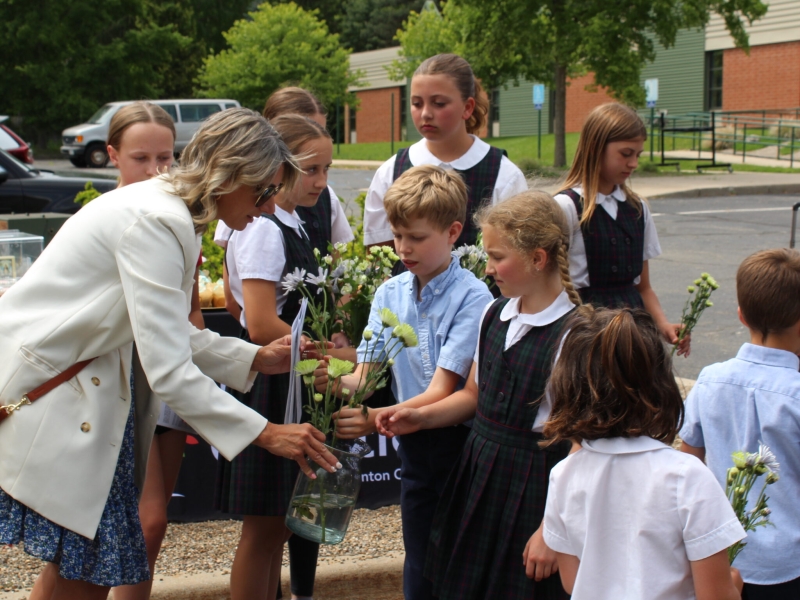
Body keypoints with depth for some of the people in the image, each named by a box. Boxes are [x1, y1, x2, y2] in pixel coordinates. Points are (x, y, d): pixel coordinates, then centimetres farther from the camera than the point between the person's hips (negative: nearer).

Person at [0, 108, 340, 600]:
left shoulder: (172, 213, 9)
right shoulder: (156, 221, -23)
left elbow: (173, 335, 15)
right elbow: (168, 371, -26)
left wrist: (254, 358, 3)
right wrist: (265, 434, -23)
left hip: (91, 389, 10)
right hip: (46, 392, -10)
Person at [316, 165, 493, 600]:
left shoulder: (472, 298, -16)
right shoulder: (389, 293, 3)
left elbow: (440, 392, -23)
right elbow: (366, 377, -3)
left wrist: (375, 419, -37)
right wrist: (337, 381, -26)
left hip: (460, 439, -5)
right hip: (414, 445, 5)